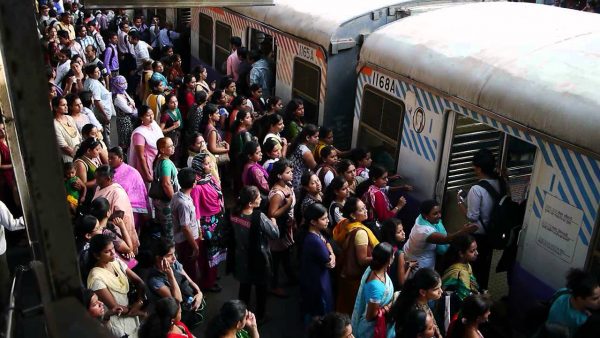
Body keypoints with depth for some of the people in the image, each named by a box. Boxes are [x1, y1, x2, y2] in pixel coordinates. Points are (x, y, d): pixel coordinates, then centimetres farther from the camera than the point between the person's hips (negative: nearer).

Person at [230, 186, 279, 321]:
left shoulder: (234, 214, -13)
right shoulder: (259, 217, -30)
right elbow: (275, 234, -19)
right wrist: (273, 221, 0)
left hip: (242, 258, 5)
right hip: (259, 259, -5)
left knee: (244, 287, 25)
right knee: (261, 290, 19)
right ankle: (260, 317, 36)